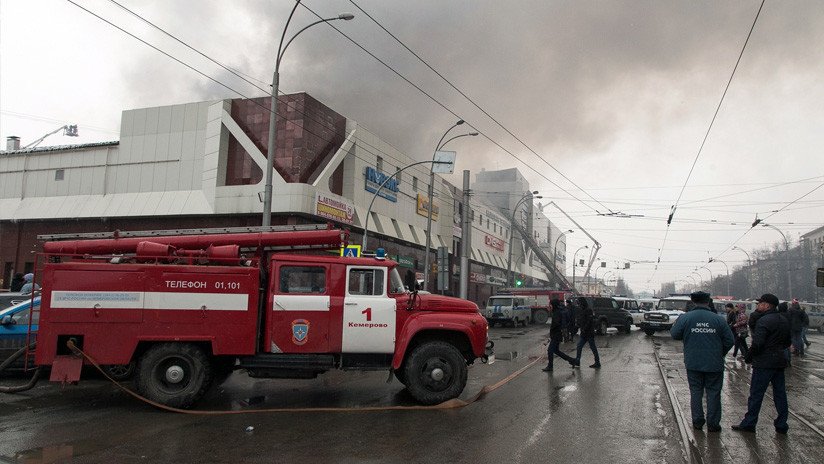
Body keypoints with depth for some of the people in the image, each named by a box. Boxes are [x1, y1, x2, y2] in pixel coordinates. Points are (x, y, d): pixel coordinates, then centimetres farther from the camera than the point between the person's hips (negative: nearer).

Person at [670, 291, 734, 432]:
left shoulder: (685, 318, -8)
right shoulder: (718, 319, -7)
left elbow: (674, 334, -2)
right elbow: (730, 341, -3)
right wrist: (720, 354, 13)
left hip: (693, 364, 1)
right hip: (714, 365, 0)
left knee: (696, 392, 11)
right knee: (713, 393, 10)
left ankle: (697, 422, 16)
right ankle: (713, 423, 14)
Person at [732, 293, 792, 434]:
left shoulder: (764, 321, -18)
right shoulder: (784, 321, 11)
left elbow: (757, 343, -23)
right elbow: (787, 343, 18)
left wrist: (749, 357, -9)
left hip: (764, 364, -8)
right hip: (780, 362, 8)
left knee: (756, 394, -1)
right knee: (780, 393, 13)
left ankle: (749, 423, 5)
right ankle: (782, 425, 19)